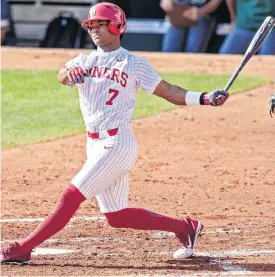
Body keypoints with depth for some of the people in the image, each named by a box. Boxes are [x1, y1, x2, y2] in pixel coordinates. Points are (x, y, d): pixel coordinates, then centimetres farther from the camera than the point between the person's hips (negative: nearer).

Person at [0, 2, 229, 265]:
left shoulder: (134, 64, 1)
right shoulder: (84, 61, 12)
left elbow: (168, 91, 0)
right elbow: (62, 76, -10)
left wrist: (204, 98, -14)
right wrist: (70, 74, -34)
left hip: (117, 143, -6)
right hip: (94, 144, 6)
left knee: (71, 195, -13)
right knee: (116, 217, 9)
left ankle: (24, 248, -10)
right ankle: (185, 228, 22)